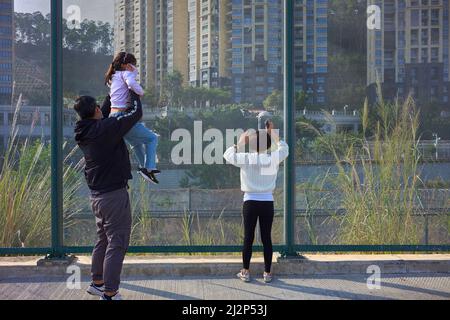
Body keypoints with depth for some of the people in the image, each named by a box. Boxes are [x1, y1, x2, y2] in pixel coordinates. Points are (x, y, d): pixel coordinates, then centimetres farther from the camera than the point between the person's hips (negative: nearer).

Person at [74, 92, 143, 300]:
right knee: (117, 243, -4)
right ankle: (109, 293, -4)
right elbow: (135, 112, -12)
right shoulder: (105, 128, -18)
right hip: (114, 194, -9)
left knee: (104, 239, 21)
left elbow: (102, 116, 26)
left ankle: (97, 283, 31)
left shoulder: (84, 132, 5)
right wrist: (133, 92, 5)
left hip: (97, 195, 9)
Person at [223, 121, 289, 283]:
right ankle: (267, 273, 11)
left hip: (250, 202, -1)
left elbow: (228, 155, 9)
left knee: (248, 237, 6)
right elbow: (284, 149, 19)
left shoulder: (246, 159, -7)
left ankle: (245, 272, 11)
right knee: (266, 238, 6)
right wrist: (273, 133, 24)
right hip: (267, 202, 1)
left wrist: (241, 142, 18)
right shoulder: (274, 159, -3)